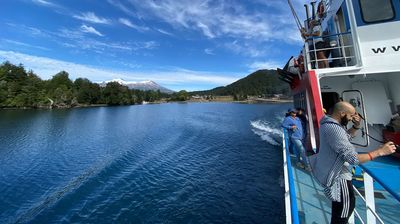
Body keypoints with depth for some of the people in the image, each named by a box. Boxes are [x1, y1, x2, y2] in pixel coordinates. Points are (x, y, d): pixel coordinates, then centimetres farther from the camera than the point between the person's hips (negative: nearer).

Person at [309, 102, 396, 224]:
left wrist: (356, 126, 1)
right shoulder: (334, 129, -31)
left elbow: (347, 136, 18)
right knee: (346, 205, 1)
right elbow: (353, 159, -30)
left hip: (334, 168, 10)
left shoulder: (329, 123, 2)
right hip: (338, 175, -10)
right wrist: (380, 151, -22)